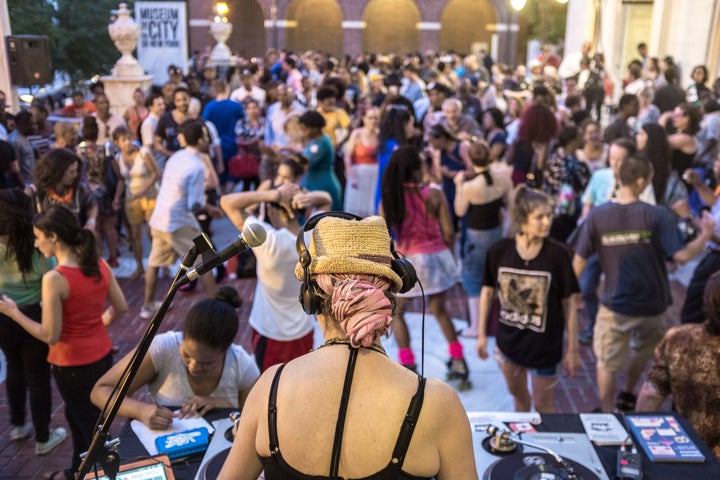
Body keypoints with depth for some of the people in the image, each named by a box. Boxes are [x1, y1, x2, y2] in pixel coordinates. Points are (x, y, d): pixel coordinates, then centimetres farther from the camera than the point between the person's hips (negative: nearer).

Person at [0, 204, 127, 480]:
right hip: (103, 356, 7)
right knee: (77, 415, 29)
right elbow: (120, 308, 4)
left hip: (72, 365, -7)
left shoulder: (54, 279, -24)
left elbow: (50, 336, -19)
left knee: (91, 426, 14)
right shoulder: (99, 265, -5)